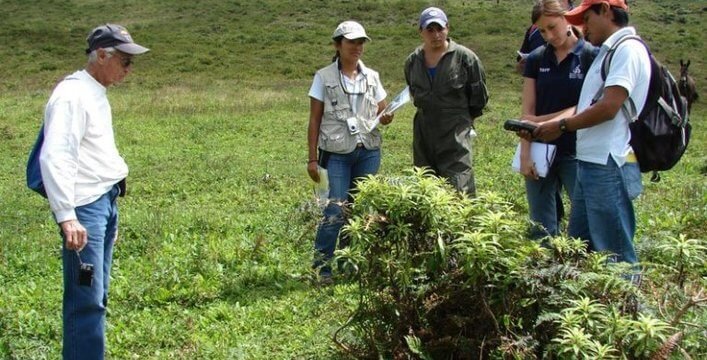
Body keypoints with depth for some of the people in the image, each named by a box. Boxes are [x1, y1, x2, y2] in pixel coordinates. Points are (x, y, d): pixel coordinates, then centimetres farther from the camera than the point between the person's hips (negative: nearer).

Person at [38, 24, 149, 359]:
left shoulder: (95, 94, 16)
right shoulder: (73, 95, -13)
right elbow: (55, 157, -23)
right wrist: (66, 216, -30)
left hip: (106, 202, 10)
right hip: (84, 207, -10)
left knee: (97, 297, 13)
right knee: (87, 299, -10)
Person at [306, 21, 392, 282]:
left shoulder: (372, 77, 9)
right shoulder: (324, 77, 0)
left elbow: (382, 112, 14)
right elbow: (314, 120, 0)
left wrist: (386, 118, -11)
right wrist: (312, 159, -5)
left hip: (368, 153, 4)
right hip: (336, 154, -4)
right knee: (335, 211, -10)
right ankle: (321, 267, 1)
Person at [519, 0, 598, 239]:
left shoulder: (592, 56, -5)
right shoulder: (537, 59, 6)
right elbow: (527, 113, 4)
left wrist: (546, 120, -13)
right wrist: (525, 154, -4)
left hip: (576, 153, -4)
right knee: (542, 229, 9)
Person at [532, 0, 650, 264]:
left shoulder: (628, 49, -11)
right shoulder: (608, 52, 21)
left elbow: (608, 107, -19)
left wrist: (562, 126, -8)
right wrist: (545, 126, 10)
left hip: (607, 166, -10)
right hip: (590, 163, 10)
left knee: (614, 253, -4)